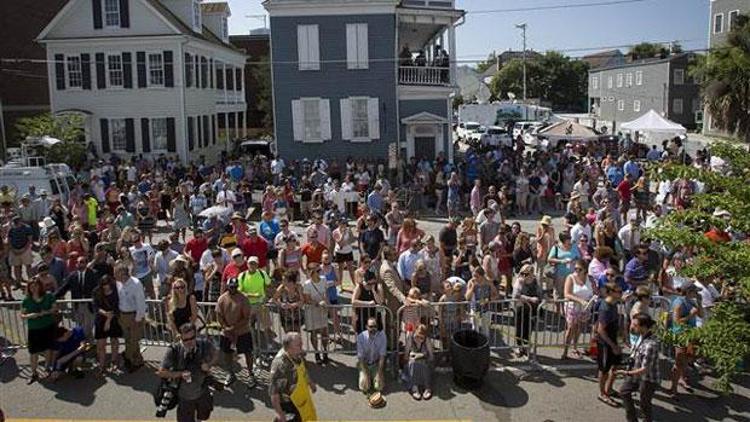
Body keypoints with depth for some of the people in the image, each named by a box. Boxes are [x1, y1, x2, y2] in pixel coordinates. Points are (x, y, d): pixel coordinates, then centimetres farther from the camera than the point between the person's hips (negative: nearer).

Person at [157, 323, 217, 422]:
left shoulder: (205, 345, -21)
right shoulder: (173, 351, -26)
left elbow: (214, 355, 1)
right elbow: (160, 372, -17)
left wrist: (208, 365, -18)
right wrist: (180, 374, -28)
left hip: (202, 393, 3)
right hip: (185, 397, -3)